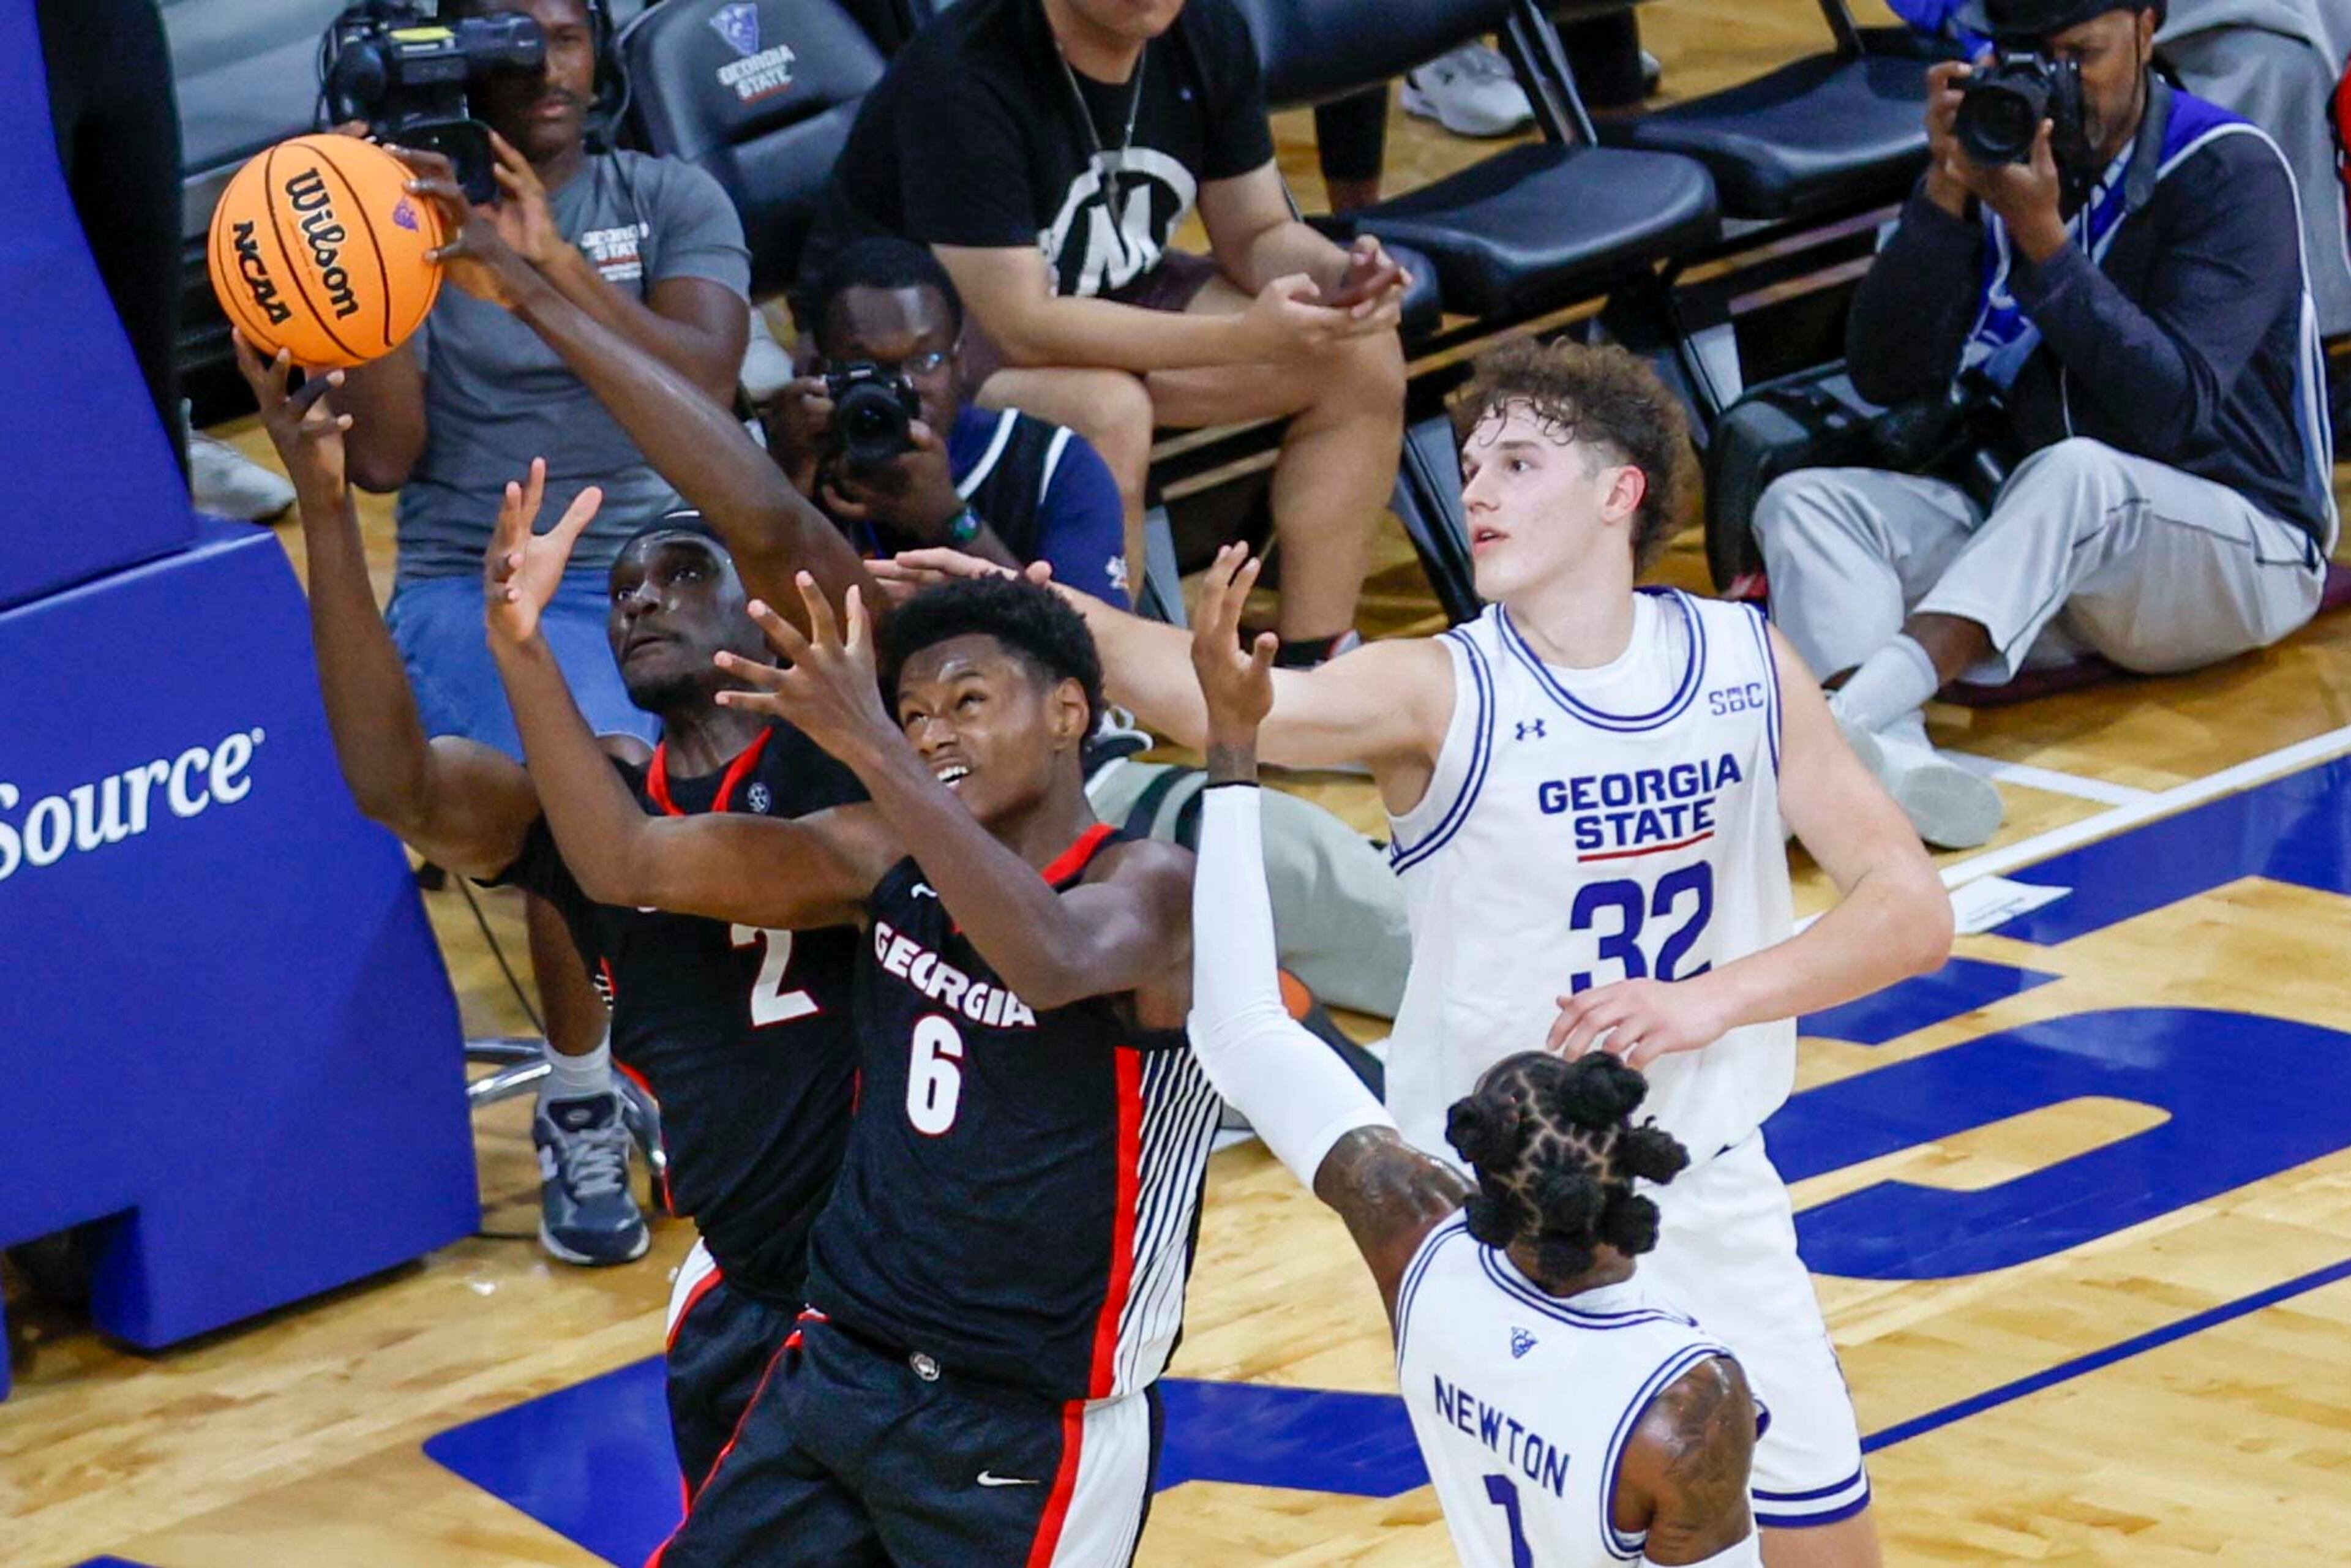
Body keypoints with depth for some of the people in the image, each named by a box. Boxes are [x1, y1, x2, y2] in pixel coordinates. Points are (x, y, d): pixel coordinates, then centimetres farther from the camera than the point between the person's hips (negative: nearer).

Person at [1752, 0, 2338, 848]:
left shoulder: (2230, 172, -9)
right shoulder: (2003, 152, 5)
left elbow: (2172, 412, -21)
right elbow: (1888, 378, -3)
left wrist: (2042, 237, -25)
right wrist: (1948, 190, -13)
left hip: (2239, 548, -5)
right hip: (2044, 533, 6)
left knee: (2075, 475, -38)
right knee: (1805, 502, -17)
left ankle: (1841, 726, -58)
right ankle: (1894, 760, -48)